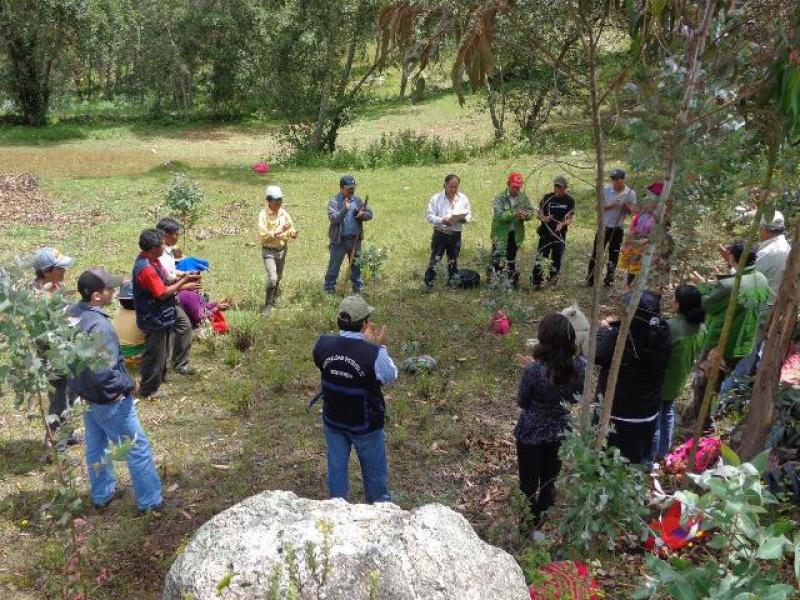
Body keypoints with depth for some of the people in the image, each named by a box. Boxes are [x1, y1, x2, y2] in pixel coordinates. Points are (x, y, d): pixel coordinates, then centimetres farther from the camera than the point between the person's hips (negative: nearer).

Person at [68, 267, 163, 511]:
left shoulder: (72, 314, -5)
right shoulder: (98, 325, -32)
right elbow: (104, 374, -34)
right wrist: (128, 384, -18)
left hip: (85, 396, 9)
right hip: (108, 401, -9)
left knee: (95, 447, 23)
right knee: (138, 449, 7)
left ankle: (102, 495, 40)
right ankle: (151, 502, 17)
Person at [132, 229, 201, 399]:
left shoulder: (150, 260, 3)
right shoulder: (146, 269, -29)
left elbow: (164, 283, 11)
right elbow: (163, 293, -25)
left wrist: (183, 284, 1)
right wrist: (183, 281, -18)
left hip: (160, 315, 10)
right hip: (154, 319, -10)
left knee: (161, 349, 25)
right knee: (155, 353, 4)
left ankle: (159, 377, 43)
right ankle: (148, 389, 19)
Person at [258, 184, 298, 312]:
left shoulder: (283, 212, -2)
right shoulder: (263, 214, -16)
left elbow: (291, 228, 7)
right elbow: (263, 236, -20)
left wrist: (293, 233, -16)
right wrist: (277, 232, -29)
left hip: (282, 249, 6)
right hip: (269, 251, -6)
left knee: (278, 278, 17)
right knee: (272, 278, -18)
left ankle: (273, 300, 38)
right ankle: (267, 305, -3)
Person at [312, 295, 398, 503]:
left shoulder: (323, 345, -19)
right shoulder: (374, 354, -31)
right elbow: (390, 376, -12)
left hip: (333, 420, 3)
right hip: (366, 425, -3)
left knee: (336, 467, 22)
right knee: (374, 470, 21)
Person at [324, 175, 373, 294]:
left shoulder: (358, 200, 7)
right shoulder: (334, 202, -7)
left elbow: (370, 214, 7)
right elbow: (333, 218, -19)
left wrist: (362, 214, -16)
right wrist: (345, 209, -30)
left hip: (355, 239, 4)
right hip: (339, 240, -4)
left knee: (356, 265, 17)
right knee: (334, 266, 3)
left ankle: (358, 287, 29)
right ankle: (329, 289, 11)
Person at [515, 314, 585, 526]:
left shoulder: (534, 371, -30)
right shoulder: (580, 366, -18)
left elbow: (522, 402, -12)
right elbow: (577, 397, 1)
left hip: (532, 434, -4)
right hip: (562, 432, 4)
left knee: (529, 484, 19)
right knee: (550, 481, 26)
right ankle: (544, 523, 45)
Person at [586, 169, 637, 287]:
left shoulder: (630, 193, -5)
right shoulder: (605, 190, -4)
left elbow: (633, 211, -2)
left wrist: (627, 207, -25)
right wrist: (610, 206, -21)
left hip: (618, 229, 0)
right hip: (604, 226, 0)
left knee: (614, 255, 7)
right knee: (596, 253, 2)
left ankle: (608, 281, 18)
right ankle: (590, 279, 11)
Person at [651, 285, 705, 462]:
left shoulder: (670, 327, -29)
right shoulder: (700, 329, -6)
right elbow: (695, 355, 6)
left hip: (662, 379, -7)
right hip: (679, 380, 7)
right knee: (667, 413, 24)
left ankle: (651, 454, 17)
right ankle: (663, 452, 36)